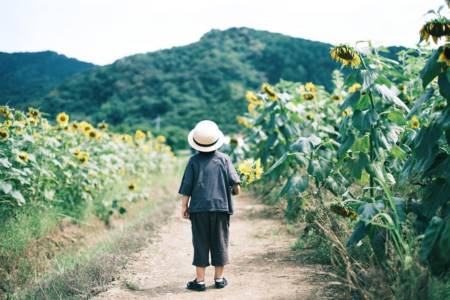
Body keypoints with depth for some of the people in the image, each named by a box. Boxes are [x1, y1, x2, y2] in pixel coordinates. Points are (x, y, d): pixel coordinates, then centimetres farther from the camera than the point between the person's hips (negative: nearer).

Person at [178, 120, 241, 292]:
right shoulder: (223, 159, 0)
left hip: (199, 208, -1)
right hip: (221, 207, 1)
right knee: (220, 243, 10)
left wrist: (184, 206, 7)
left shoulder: (194, 161, -1)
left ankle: (200, 280, 7)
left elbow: (186, 188, -1)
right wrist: (236, 191, 17)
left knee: (200, 244, 5)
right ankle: (219, 279, 17)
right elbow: (235, 184, -4)